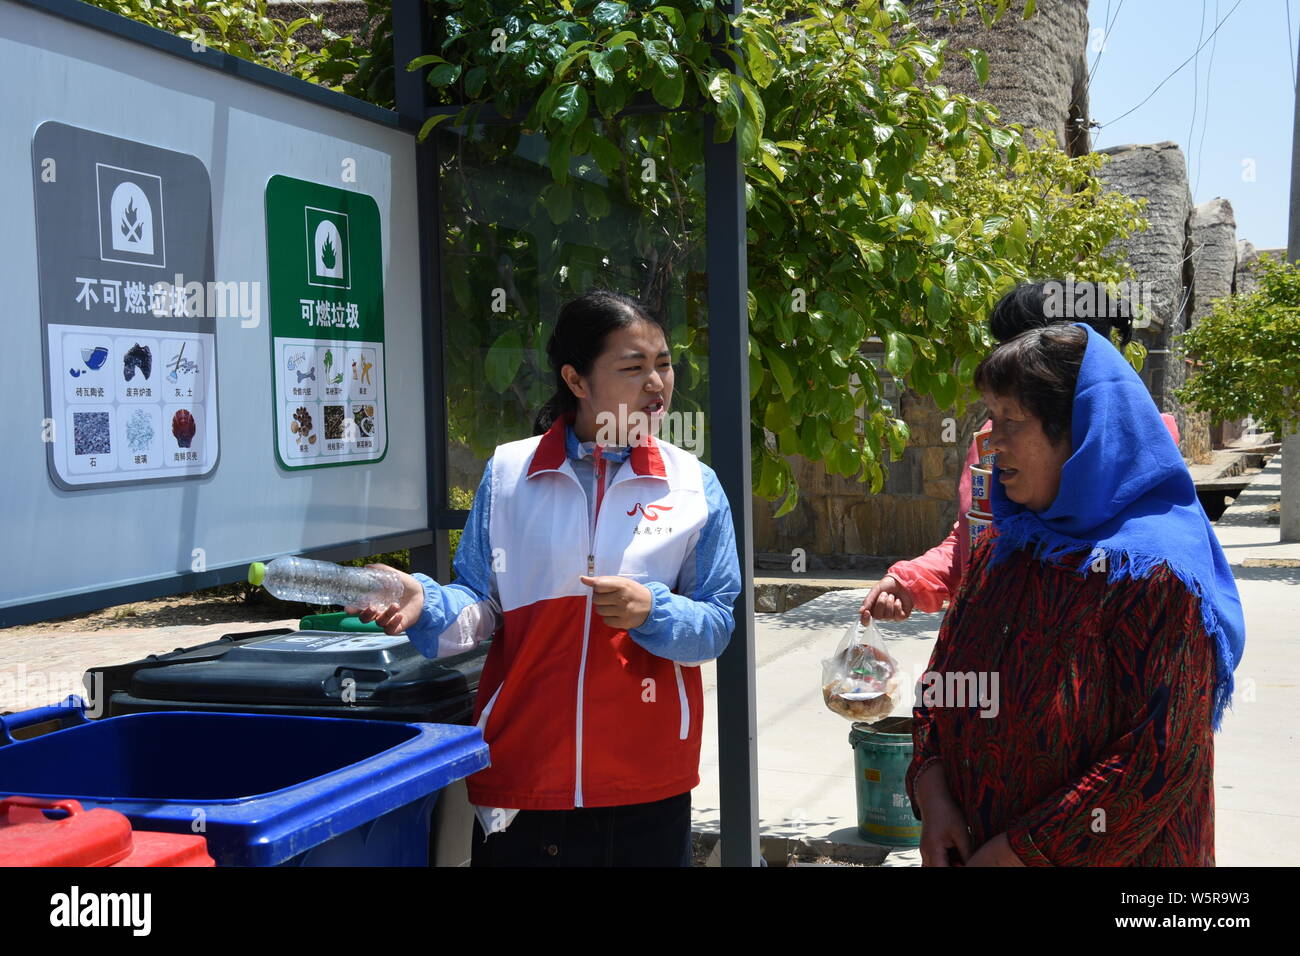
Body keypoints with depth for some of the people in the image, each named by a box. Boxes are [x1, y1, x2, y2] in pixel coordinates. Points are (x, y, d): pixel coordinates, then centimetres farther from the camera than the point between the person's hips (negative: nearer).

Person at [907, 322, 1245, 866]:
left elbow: (1165, 756, -23)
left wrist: (1017, 852, -20)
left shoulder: (1151, 568, -19)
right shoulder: (1000, 548, 3)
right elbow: (938, 681, 7)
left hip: (1108, 856, -6)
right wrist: (932, 796, -10)